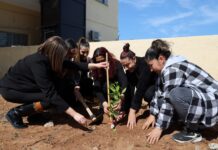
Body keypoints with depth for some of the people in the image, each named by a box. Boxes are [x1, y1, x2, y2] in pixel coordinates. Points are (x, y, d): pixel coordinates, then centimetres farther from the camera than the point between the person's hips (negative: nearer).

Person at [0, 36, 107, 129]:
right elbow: (51, 93, -35)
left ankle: (32, 110, 10)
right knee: (50, 99, -21)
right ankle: (15, 113, -7)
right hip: (10, 89, -8)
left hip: (23, 85, 8)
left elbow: (72, 65, 0)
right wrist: (74, 114, -36)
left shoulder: (47, 58, -10)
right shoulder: (38, 63, -33)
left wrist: (96, 65, -2)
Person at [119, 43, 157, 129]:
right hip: (150, 84, 8)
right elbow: (129, 90, -15)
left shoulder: (144, 64, -33)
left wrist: (132, 111, -39)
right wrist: (123, 111, -20)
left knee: (148, 94, -34)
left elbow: (140, 89, -38)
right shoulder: (130, 69, -12)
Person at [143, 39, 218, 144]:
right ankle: (192, 123, 9)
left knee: (176, 94, -35)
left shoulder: (173, 69, -22)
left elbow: (168, 100, -23)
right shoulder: (167, 69, 7)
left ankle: (192, 131, -12)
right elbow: (159, 93, 8)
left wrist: (159, 127, -18)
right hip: (196, 100, 10)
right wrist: (152, 115, 8)